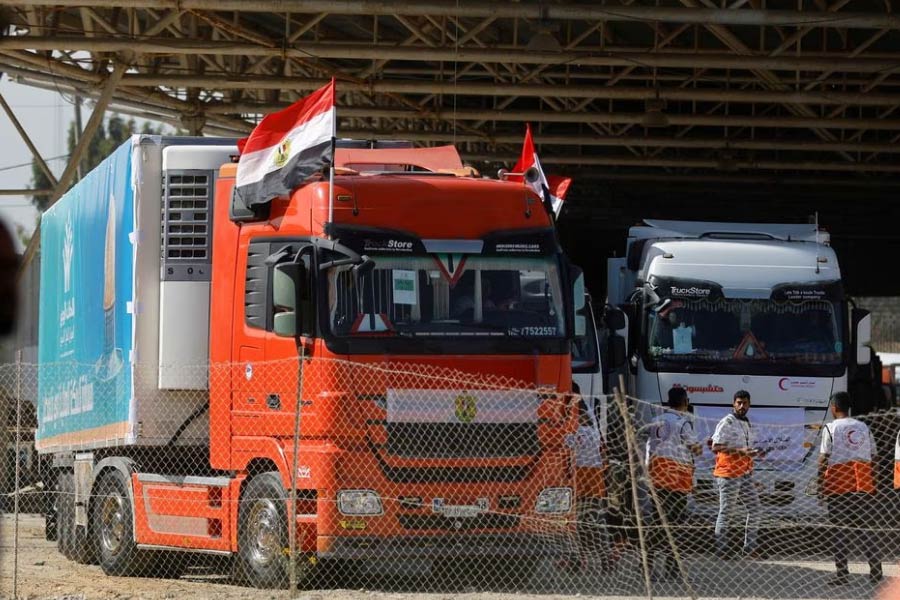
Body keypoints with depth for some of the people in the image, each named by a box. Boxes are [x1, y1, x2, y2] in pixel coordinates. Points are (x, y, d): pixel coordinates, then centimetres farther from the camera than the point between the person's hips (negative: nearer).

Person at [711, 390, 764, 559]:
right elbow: (716, 447, -18)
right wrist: (740, 451, -24)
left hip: (745, 474, 8)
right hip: (728, 473, -8)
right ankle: (721, 548, 4)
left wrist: (755, 453, 7)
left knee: (754, 508, 8)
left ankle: (750, 546, 15)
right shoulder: (726, 423, -10)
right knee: (726, 512, -3)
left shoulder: (746, 424, 17)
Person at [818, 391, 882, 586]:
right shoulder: (863, 427, 11)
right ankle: (876, 568, 0)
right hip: (863, 484, 4)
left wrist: (820, 485, 0)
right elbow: (872, 455, 11)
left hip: (838, 482, -4)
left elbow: (824, 459, -6)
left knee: (839, 529, 1)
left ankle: (842, 572, -2)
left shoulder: (831, 428, -3)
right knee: (863, 526, 10)